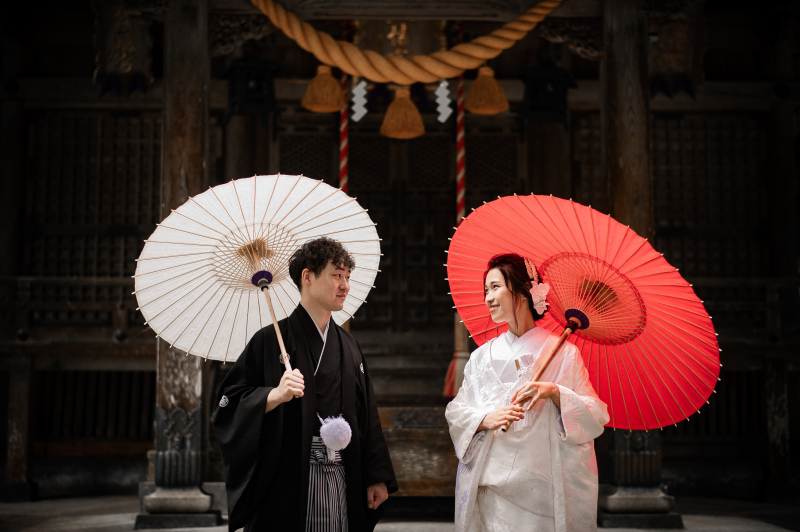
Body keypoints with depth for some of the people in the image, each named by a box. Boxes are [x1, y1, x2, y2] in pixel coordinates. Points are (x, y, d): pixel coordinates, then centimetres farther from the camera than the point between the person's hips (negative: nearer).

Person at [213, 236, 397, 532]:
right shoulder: (270, 341, -3)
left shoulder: (349, 347, 14)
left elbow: (367, 416, 13)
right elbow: (229, 404, -8)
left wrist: (377, 477, 9)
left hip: (342, 482, 5)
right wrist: (274, 396, -23)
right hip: (287, 484, -5)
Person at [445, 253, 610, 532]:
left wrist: (554, 392, -21)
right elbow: (455, 412, 7)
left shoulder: (562, 352, 0)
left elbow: (596, 417, -5)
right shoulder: (482, 355, 10)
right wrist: (485, 419, -14)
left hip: (543, 486, -2)